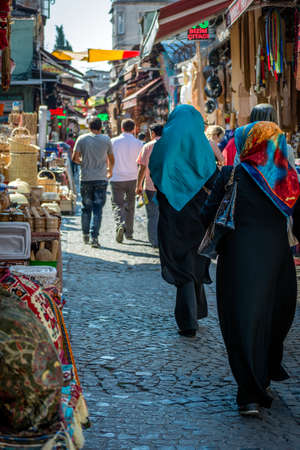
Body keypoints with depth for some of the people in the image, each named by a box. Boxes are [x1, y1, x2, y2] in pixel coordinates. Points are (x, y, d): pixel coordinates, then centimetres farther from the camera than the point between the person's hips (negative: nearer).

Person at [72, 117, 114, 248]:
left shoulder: (82, 139, 0)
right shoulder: (106, 140, 1)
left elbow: (75, 158, -2)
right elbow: (111, 159, 10)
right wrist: (109, 170, 31)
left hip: (86, 178, 1)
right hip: (101, 179, -1)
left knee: (86, 208, 14)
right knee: (98, 209, -1)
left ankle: (85, 235, 20)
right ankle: (94, 237, -9)